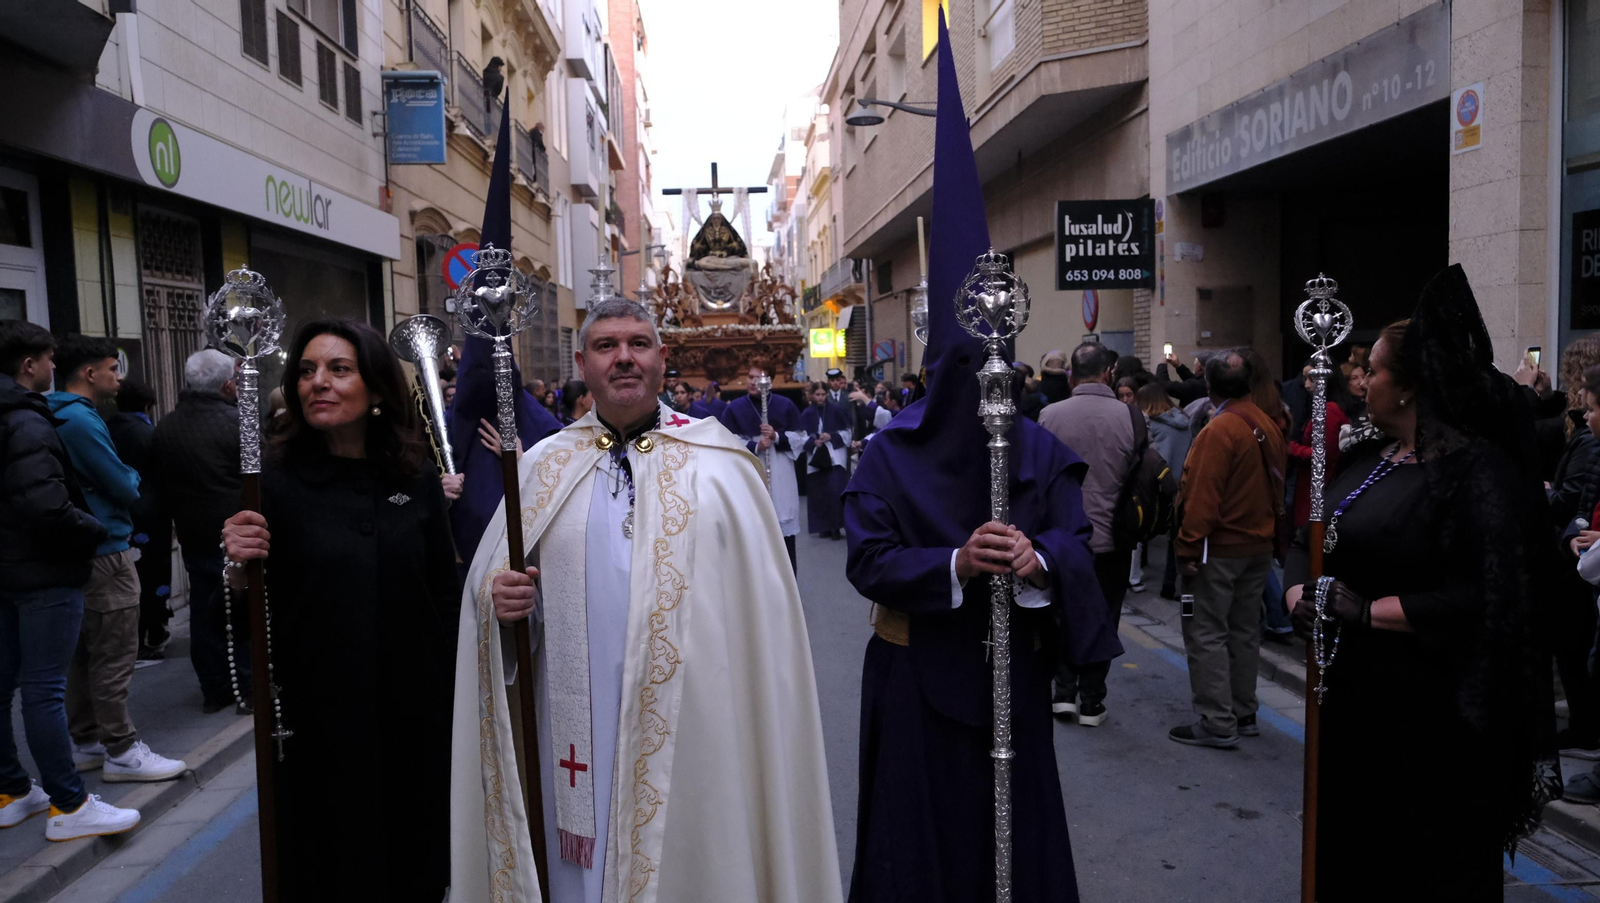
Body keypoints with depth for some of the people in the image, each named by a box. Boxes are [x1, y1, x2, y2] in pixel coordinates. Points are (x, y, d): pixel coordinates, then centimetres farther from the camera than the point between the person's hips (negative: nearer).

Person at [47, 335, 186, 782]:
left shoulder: (66, 417, 14)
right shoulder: (81, 420, -17)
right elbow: (125, 487, -16)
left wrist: (124, 479, 2)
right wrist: (133, 478, 4)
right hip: (105, 552, -10)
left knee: (86, 653, 16)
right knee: (114, 656, -4)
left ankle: (87, 742, 25)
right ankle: (122, 751, 2)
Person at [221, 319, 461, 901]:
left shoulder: (416, 478, -1)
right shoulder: (274, 481, -7)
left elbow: (445, 594, 4)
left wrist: (450, 695, 1)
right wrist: (236, 570, -23)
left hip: (414, 719, 2)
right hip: (317, 723, -2)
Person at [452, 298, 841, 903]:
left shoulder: (718, 464, -1)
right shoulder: (544, 468, 7)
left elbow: (760, 601, -4)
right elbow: (487, 576, 10)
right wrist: (499, 598, -12)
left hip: (693, 730, -2)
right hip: (577, 733, 2)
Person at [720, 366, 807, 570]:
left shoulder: (786, 405, 5)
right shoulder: (734, 408, 3)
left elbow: (800, 439, 5)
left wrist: (777, 437, -12)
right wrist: (754, 446, -16)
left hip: (781, 479, 1)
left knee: (784, 531, 5)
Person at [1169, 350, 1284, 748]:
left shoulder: (1218, 430, -18)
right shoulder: (1269, 427, 6)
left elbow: (1201, 497, -21)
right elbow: (1277, 486, 14)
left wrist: (1187, 549, -16)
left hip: (1220, 548, -8)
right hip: (1260, 546, 8)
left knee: (1206, 633, -2)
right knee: (1245, 630, 16)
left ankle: (1218, 723, -1)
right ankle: (1244, 713, 25)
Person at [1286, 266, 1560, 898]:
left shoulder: (1479, 470, -16)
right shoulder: (1368, 460, 9)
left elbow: (1489, 597, -26)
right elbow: (1308, 543, 13)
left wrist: (1367, 610, -21)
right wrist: (1302, 596, -7)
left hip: (1432, 724, -8)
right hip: (1349, 702, 8)